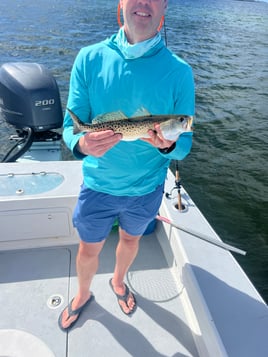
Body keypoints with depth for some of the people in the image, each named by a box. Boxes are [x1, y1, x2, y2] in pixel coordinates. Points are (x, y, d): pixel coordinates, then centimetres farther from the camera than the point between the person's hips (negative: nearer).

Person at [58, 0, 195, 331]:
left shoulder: (179, 71, -13)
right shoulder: (90, 58, -11)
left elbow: (184, 145, -9)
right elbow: (70, 126, -10)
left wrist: (168, 145, -33)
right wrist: (82, 143, -32)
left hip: (146, 187, 1)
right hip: (98, 183, 0)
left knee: (130, 239, 26)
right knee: (88, 248, 19)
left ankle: (118, 281, 60)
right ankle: (83, 294, 53)